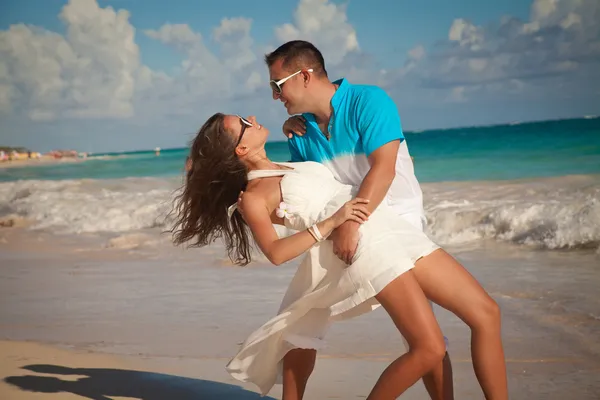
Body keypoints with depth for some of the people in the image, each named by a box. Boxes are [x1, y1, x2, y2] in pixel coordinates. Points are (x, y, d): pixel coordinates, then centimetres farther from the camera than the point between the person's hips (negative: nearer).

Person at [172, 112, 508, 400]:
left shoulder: (286, 167, 24)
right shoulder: (252, 197, 1)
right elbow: (276, 252, -12)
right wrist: (331, 223, -18)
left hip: (396, 231, 8)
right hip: (367, 246, -8)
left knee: (486, 313, 0)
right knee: (429, 349, -17)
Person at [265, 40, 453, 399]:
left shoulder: (368, 101, -17)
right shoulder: (301, 126, 2)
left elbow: (383, 169, -30)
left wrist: (351, 223, -39)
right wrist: (293, 135, -2)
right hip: (338, 228, 6)